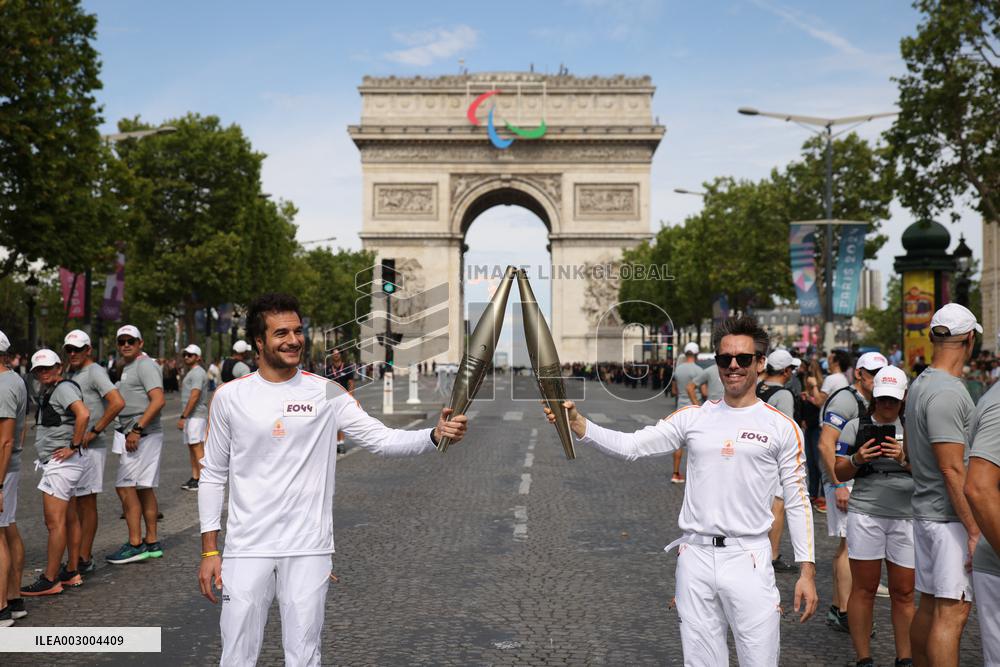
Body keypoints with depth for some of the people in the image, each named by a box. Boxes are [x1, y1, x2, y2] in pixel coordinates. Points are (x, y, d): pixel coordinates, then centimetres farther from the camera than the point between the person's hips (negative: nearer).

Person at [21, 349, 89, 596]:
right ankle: (71, 573, 20)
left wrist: (74, 447, -23)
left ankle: (49, 581, -4)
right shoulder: (48, 391, 19)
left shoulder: (63, 387, -13)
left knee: (54, 522, -8)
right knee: (70, 519, 13)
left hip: (62, 462, -11)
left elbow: (83, 414, -30)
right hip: (57, 464, 11)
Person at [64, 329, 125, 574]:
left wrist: (94, 432, -19)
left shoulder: (95, 372, -11)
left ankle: (85, 559, 6)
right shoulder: (69, 373, 16)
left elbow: (118, 402, -24)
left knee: (86, 502, -1)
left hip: (89, 447, -9)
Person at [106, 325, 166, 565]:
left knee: (125, 486, -9)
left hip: (142, 435, -10)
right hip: (134, 435, 10)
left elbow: (158, 400, -23)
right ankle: (151, 543, 18)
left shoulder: (145, 365, -11)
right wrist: (133, 431, 14)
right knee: (144, 488, 12)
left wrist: (137, 429, -25)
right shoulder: (127, 368, 20)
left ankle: (135, 544, -5)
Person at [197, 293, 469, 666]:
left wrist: (435, 436, -26)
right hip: (246, 548, 0)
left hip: (308, 549, 0)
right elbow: (213, 476, 6)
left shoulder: (327, 394, -1)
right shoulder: (230, 397, 0)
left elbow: (382, 439, -7)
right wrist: (209, 551, 3)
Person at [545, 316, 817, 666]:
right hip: (695, 557, 2)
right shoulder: (693, 417, 6)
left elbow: (797, 502, 3)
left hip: (748, 559, -2)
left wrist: (807, 571, -2)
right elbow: (630, 446, 0)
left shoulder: (782, 427, 2)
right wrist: (576, 422, -14)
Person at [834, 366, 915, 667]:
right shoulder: (855, 426, 5)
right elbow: (840, 473, 7)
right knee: (864, 589, 3)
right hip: (865, 515, -1)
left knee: (904, 592, 5)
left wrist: (904, 459, -16)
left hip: (907, 516, 1)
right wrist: (857, 460, -12)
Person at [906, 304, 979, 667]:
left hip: (925, 511, 10)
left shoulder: (919, 385, 12)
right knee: (952, 612, -7)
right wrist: (975, 530, -17)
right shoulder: (948, 393, -18)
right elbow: (952, 470, -20)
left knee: (929, 606, 15)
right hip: (950, 517, -9)